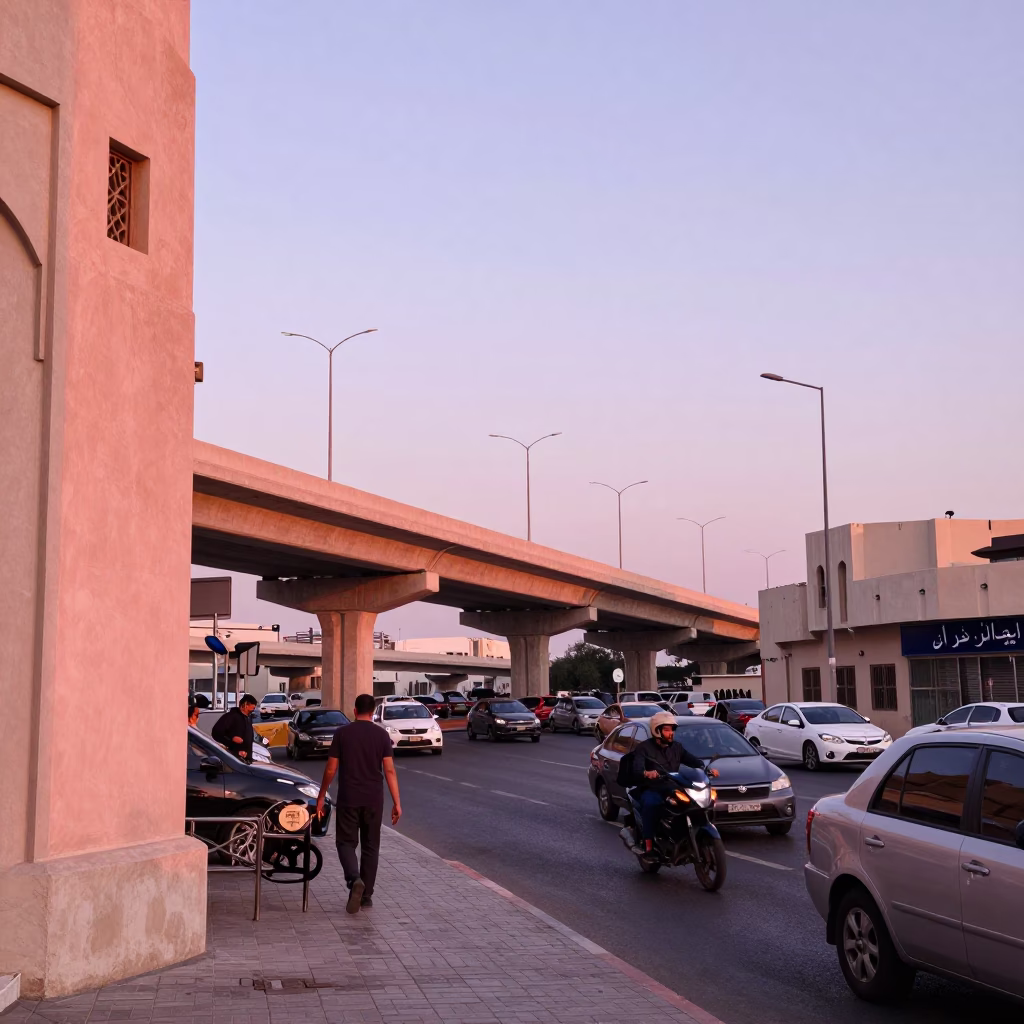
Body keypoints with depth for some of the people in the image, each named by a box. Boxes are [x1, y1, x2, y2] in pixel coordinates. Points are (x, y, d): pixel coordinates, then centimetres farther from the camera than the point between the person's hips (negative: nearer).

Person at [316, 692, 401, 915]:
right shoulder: (382, 735, -1)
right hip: (374, 800, 2)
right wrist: (397, 803, -2)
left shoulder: (342, 733, -3)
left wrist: (321, 797, 10)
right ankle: (367, 895, 16)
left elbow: (330, 769, -2)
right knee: (370, 846, 13)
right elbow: (389, 770, -5)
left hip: (348, 799, -2)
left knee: (346, 842, 7)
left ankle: (354, 880, -19)